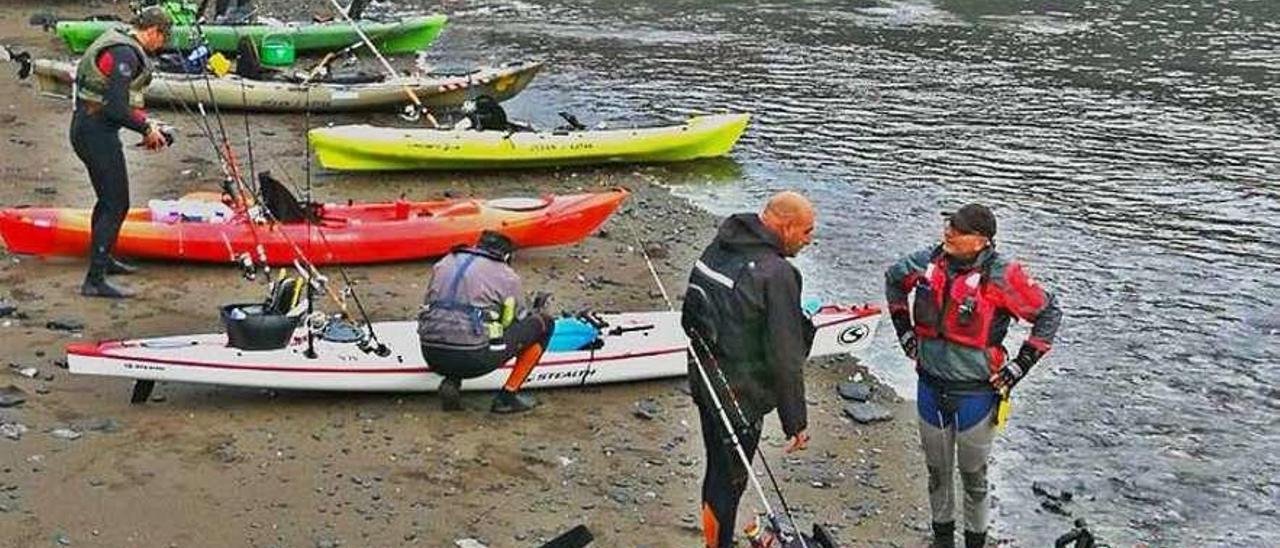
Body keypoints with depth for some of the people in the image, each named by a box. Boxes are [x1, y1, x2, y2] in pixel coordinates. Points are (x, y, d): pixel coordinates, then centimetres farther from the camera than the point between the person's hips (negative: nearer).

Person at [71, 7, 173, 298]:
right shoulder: (124, 55, -19)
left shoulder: (123, 46, 14)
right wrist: (146, 129, -12)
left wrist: (146, 124, 10)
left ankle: (103, 259, 43)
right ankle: (94, 281, -8)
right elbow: (116, 108, -25)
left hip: (92, 129, 10)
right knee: (116, 205, -8)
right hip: (97, 132, -10)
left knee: (109, 198, 25)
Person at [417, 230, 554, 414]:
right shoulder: (506, 275, 5)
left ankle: (451, 382, 12)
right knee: (543, 323, 13)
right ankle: (507, 397, 12)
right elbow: (517, 320, 14)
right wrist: (536, 311, 37)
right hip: (474, 359, -5)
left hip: (432, 356, 5)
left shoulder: (445, 263, 18)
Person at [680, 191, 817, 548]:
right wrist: (796, 422, -13)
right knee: (728, 480, 6)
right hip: (740, 398, -8)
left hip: (704, 381, 8)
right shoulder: (776, 274, -22)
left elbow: (690, 316, 15)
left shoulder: (718, 248, 3)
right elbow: (785, 358, -21)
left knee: (718, 469, 22)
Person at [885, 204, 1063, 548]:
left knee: (972, 473, 13)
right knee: (937, 468, 20)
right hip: (931, 386, 4)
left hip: (975, 393, -4)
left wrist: (1018, 367, -10)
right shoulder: (929, 262, -6)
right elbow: (894, 280, 16)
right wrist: (904, 332, 10)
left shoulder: (1001, 275, -19)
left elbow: (1049, 314, -9)